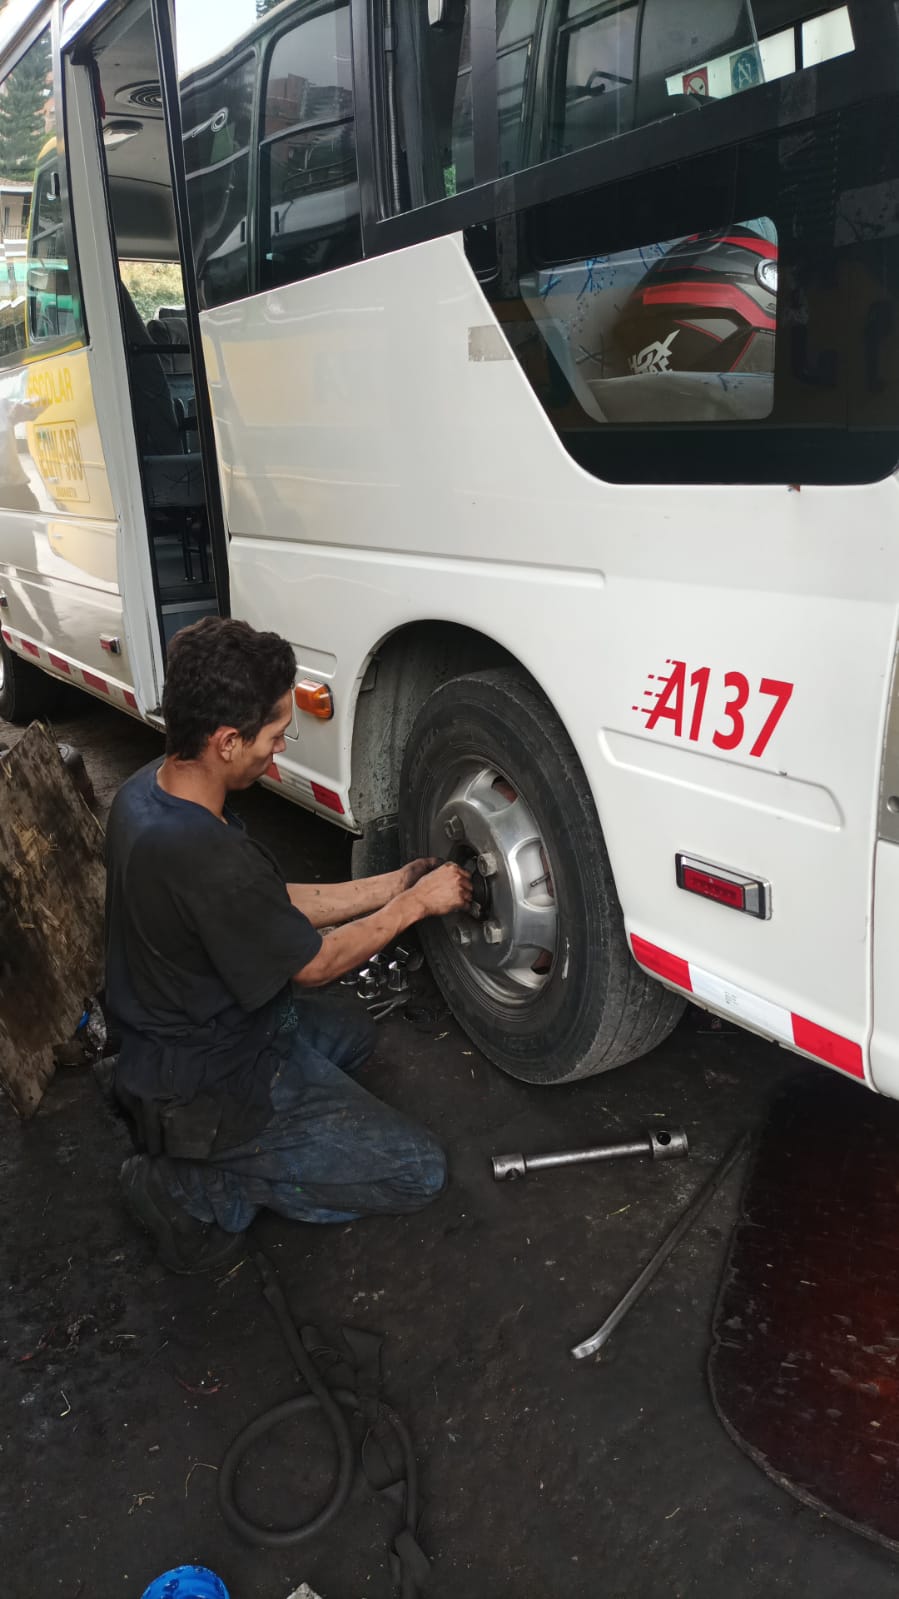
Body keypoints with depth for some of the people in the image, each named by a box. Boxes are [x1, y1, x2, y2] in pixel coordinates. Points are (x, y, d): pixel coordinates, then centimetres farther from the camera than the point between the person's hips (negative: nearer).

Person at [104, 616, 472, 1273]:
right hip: (214, 1083, -9)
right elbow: (313, 964, -18)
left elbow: (271, 907, 4)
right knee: (419, 1171, -2)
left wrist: (391, 885, 2)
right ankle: (198, 1187, 0)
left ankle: (168, 1124, 18)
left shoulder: (146, 790, -6)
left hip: (174, 1031, 9)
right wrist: (416, 903, -6)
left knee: (353, 1035, 31)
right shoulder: (204, 857, -36)